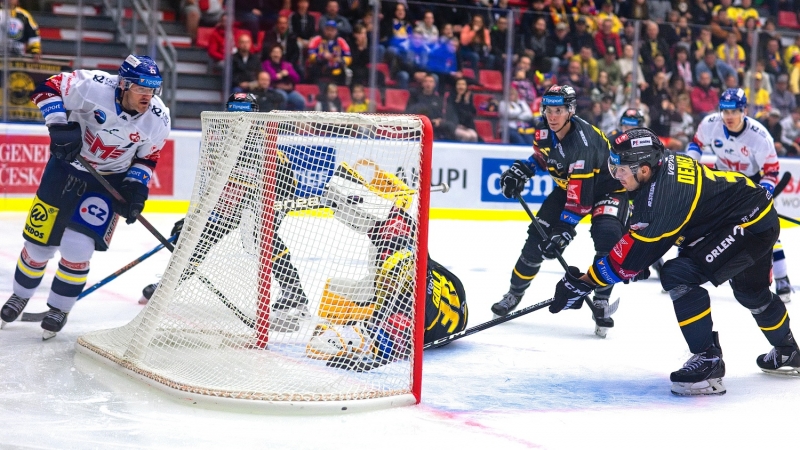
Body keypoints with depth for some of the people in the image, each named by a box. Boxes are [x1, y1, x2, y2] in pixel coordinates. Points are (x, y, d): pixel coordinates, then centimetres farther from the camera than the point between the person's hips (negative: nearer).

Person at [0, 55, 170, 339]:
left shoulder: (158, 120, -16)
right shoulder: (94, 87, -27)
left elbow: (146, 158, 0)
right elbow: (46, 89, -19)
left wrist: (135, 188, -13)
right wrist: (59, 126, -31)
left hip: (110, 180, 1)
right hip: (67, 165, -1)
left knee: (77, 248, -10)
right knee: (39, 240, 6)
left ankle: (59, 309, 15)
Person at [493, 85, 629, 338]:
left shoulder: (583, 142, -35)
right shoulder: (544, 132, -13)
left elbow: (580, 197, -36)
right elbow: (541, 156, 13)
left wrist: (564, 231, -37)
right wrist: (522, 169, -6)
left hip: (607, 186, -6)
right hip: (569, 186, 7)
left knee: (607, 237, -31)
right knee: (538, 234, -2)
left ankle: (601, 303, -19)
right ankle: (515, 292, 16)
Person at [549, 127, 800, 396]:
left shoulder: (665, 193, -32)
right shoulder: (662, 162, -6)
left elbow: (636, 251, -26)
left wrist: (585, 282, -21)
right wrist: (639, 264, 6)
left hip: (751, 224, -11)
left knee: (679, 277, -22)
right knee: (752, 292, 31)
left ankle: (708, 360, -13)